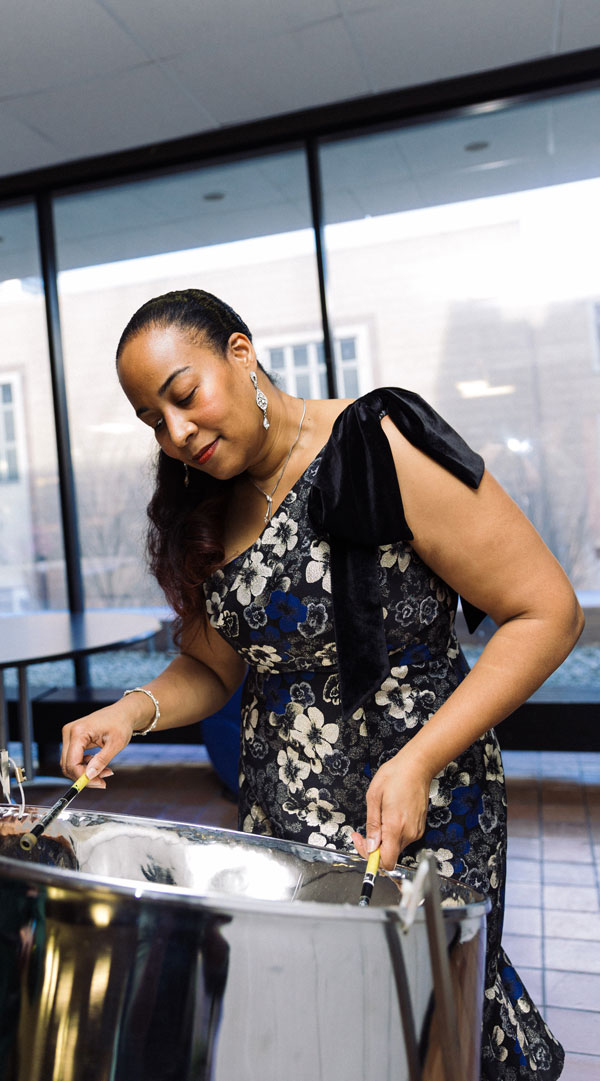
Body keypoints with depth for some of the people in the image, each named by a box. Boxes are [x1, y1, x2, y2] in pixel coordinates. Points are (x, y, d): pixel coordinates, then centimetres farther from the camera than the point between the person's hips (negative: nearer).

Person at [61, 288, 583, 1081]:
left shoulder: (379, 450, -17)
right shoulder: (207, 512, 4)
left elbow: (548, 614, -15)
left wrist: (420, 760, -21)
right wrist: (137, 710, -7)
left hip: (422, 809, -5)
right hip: (280, 813, 6)